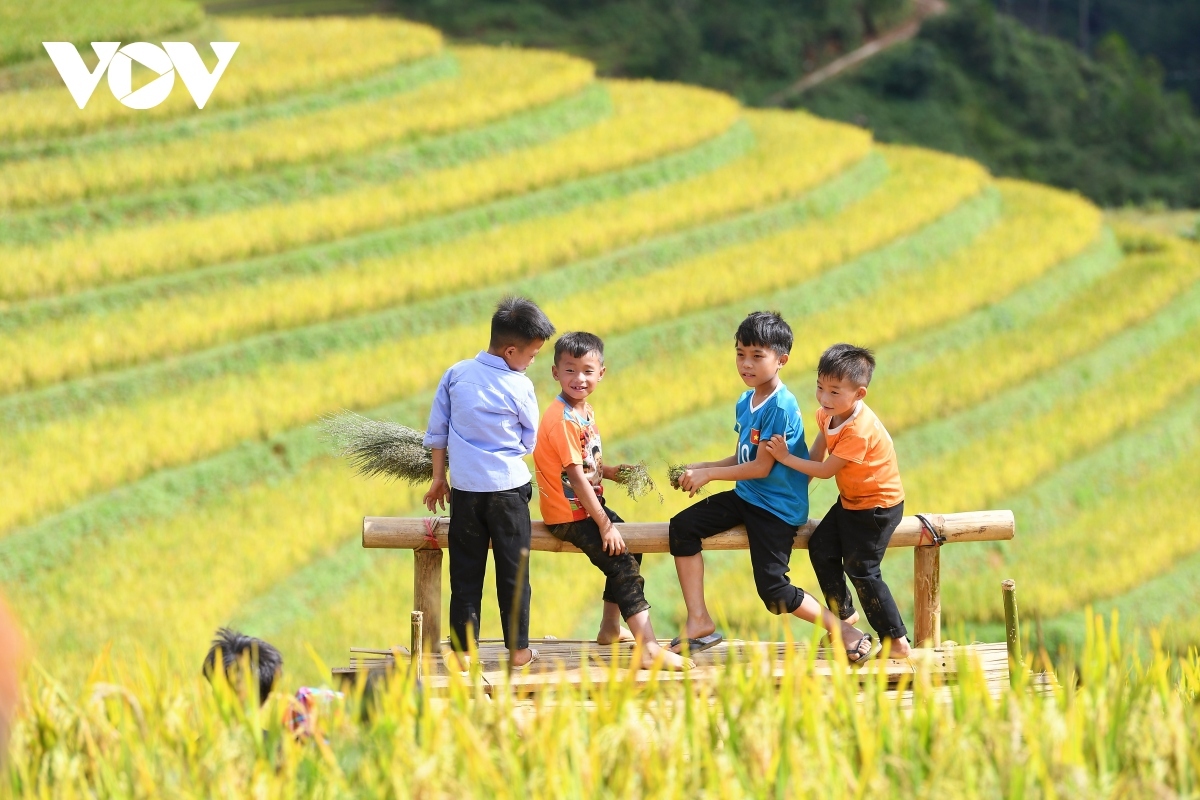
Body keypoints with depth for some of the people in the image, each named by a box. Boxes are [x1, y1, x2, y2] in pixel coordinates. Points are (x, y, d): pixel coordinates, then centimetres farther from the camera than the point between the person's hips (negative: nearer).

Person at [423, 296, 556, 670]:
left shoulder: (456, 374, 1)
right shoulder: (519, 387, -10)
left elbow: (437, 430, 7)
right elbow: (530, 441, 3)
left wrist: (438, 477, 16)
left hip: (464, 486, 3)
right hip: (508, 489, -3)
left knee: (466, 572, 8)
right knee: (513, 571, 8)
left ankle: (462, 649, 9)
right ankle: (518, 649, 13)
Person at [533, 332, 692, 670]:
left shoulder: (585, 411, 7)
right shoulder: (563, 420, -23)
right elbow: (576, 477, -25)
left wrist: (612, 472, -4)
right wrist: (604, 524, -23)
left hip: (589, 504, 10)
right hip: (569, 514, -10)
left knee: (630, 547, 23)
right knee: (623, 563, -17)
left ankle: (611, 628, 37)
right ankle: (649, 650, -23)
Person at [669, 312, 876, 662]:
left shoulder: (781, 407, -20)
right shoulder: (745, 403, 8)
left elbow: (761, 467, -19)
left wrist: (709, 474, -13)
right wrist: (701, 468, 0)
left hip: (778, 506, -9)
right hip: (746, 497, 9)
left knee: (774, 593, -13)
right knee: (682, 526, -7)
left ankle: (844, 631, 6)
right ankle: (699, 622, -4)